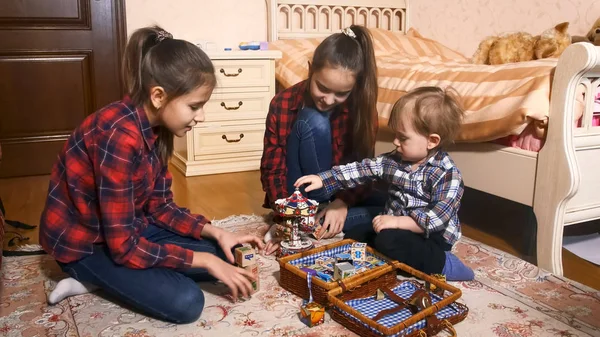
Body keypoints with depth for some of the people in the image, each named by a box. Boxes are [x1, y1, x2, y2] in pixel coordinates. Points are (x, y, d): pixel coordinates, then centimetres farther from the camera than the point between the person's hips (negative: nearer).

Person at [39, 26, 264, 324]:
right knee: (185, 302, -22)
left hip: (126, 227, 9)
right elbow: (124, 246, -29)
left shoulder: (156, 126, -5)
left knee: (223, 255, 2)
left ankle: (101, 278, 4)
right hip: (83, 243, -8)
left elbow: (160, 206, 3)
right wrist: (205, 260, -24)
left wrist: (216, 233, -10)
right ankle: (89, 276, -1)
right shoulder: (119, 137, -32)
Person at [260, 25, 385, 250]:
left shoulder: (361, 106, -12)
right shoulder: (282, 104, -17)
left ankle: (316, 223, -22)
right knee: (314, 122, -28)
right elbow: (272, 168, -14)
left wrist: (343, 202, -28)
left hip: (343, 192, 3)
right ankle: (306, 220, -19)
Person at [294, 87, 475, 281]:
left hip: (430, 239, -7)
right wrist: (323, 179, -8)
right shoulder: (395, 160, 0)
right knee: (353, 238, 1)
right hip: (396, 230, 7)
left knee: (387, 241, -32)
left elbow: (439, 218, -28)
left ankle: (443, 264, -15)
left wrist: (399, 221, -34)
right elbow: (362, 169, -1)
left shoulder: (447, 174, -20)